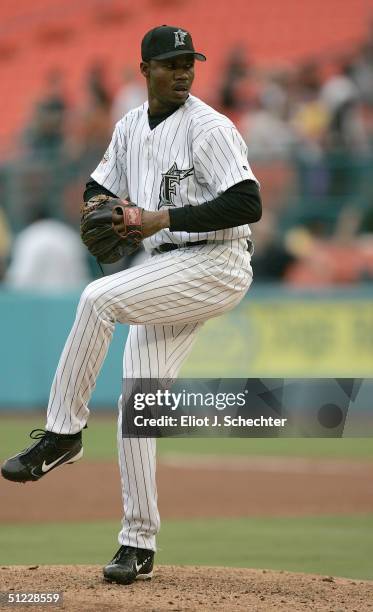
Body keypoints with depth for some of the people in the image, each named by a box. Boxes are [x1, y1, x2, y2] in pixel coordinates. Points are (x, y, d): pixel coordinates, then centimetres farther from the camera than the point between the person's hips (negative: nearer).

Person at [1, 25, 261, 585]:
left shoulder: (208, 128, -11)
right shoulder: (130, 128, 12)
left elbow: (248, 204, -21)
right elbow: (99, 189, 25)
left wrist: (164, 218, -23)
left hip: (216, 266, -8)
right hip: (166, 275, 8)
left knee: (99, 298, -28)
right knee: (136, 407, 2)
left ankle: (62, 433, -17)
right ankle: (138, 545, 9)